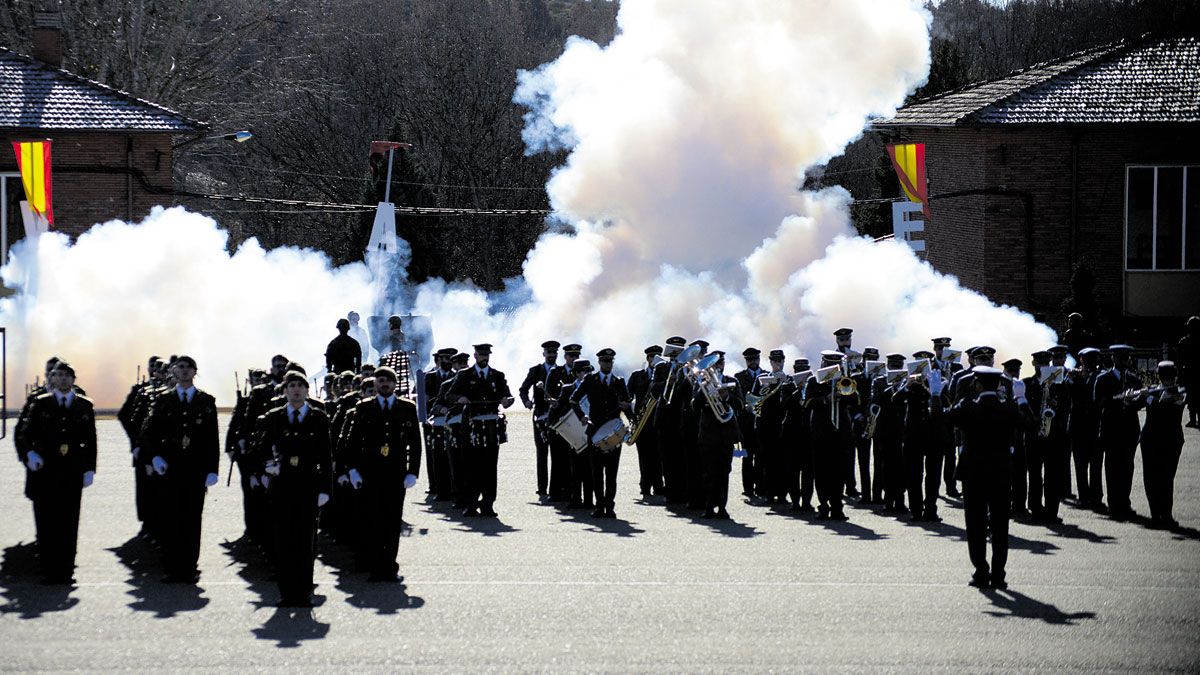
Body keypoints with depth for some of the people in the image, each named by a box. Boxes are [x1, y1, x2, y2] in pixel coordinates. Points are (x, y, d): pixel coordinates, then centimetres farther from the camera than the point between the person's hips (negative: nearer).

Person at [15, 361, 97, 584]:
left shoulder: (84, 406, 10)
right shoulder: (40, 404, 7)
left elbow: (90, 441, 11)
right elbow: (26, 434, 7)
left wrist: (89, 469, 3)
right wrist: (30, 453, -12)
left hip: (72, 473, 1)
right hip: (45, 471, -1)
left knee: (69, 523, 0)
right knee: (46, 523, -2)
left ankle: (66, 571, 5)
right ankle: (49, 571, 3)